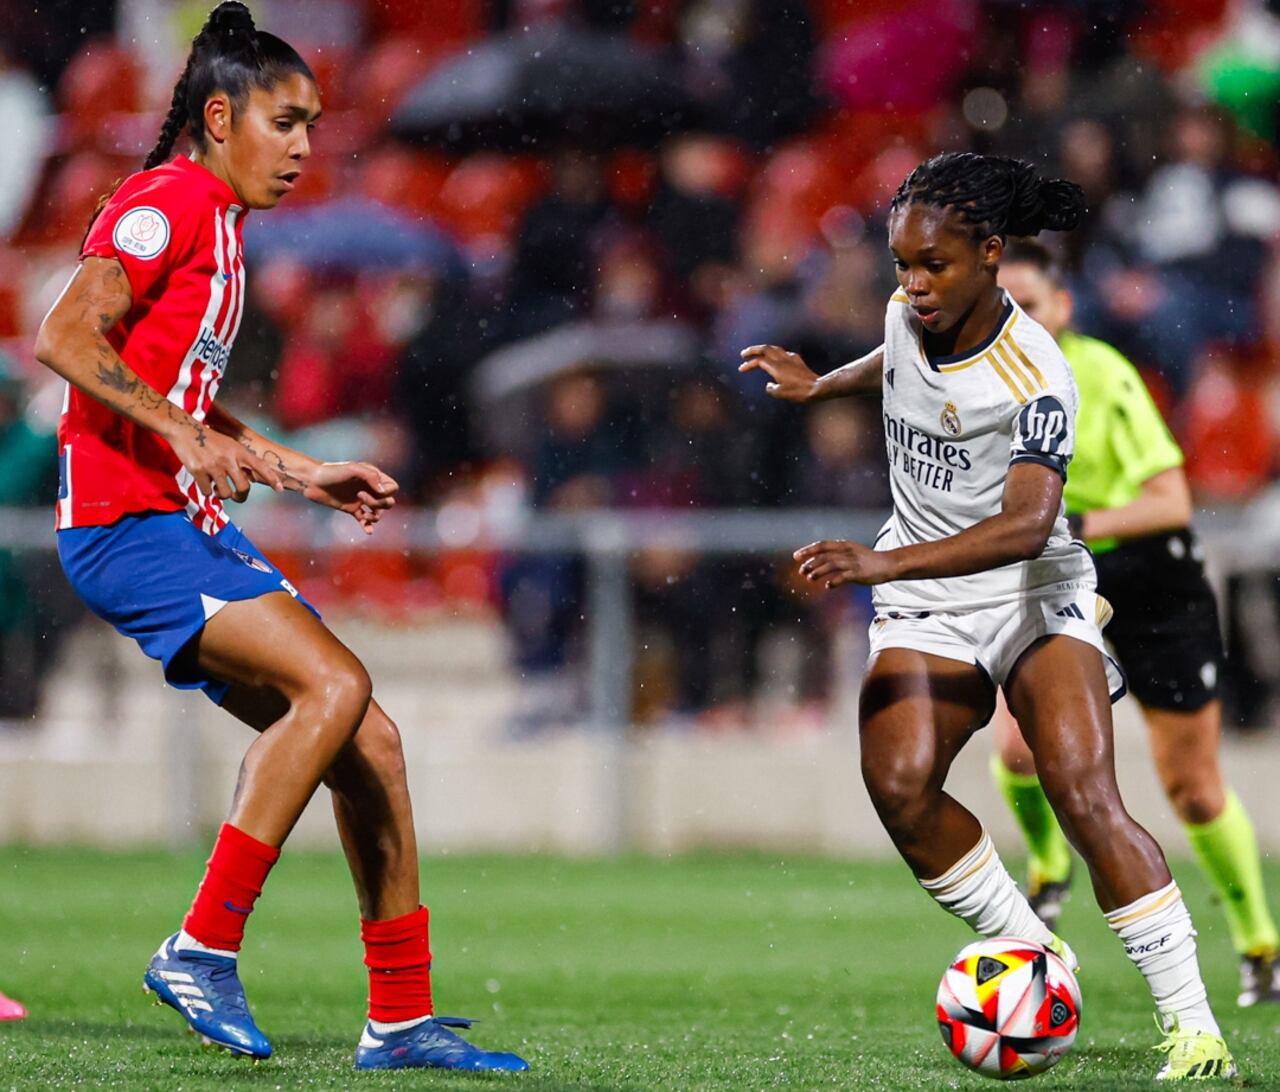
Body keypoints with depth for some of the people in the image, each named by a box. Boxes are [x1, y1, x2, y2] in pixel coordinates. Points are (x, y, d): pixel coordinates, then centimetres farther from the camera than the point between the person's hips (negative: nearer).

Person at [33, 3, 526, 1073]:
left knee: (367, 741, 4)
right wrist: (183, 434, -27)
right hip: (130, 528, -10)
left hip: (192, 530, 10)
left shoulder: (220, 223, 22)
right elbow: (65, 337, -19)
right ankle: (203, 949, -19)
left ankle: (402, 1016, 8)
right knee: (334, 682, -24)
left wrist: (295, 470, 24)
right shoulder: (169, 202, -8)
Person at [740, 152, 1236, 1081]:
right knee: (899, 786, -20)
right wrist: (821, 385, 27)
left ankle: (1191, 1021, -17)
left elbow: (1028, 524, -37)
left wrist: (886, 562, -46)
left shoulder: (1035, 378, -23)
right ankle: (1034, 954, -1)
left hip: (1035, 599, -5)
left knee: (1085, 796, -22)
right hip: (925, 612, 5)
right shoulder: (912, 315, -2)